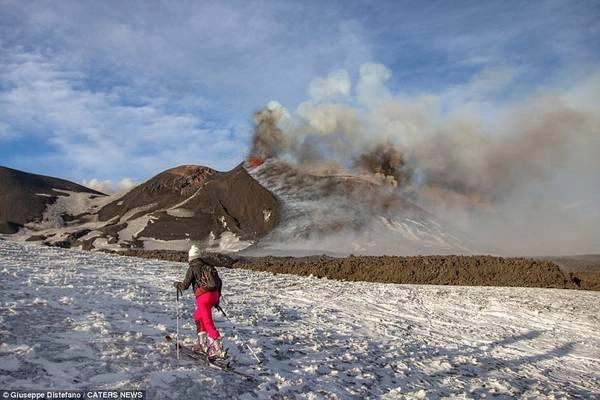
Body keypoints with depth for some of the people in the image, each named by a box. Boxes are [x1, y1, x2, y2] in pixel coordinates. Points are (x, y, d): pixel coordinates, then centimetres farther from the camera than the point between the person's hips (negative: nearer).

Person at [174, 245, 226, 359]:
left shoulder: (192, 268, -2)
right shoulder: (208, 266, 14)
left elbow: (185, 285, -3)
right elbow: (219, 282, 15)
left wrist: (177, 284, 19)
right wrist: (217, 298, 23)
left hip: (203, 297, -7)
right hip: (214, 295, 7)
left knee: (208, 323, -5)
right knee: (198, 317, 24)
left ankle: (218, 350, -11)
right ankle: (203, 344, 26)